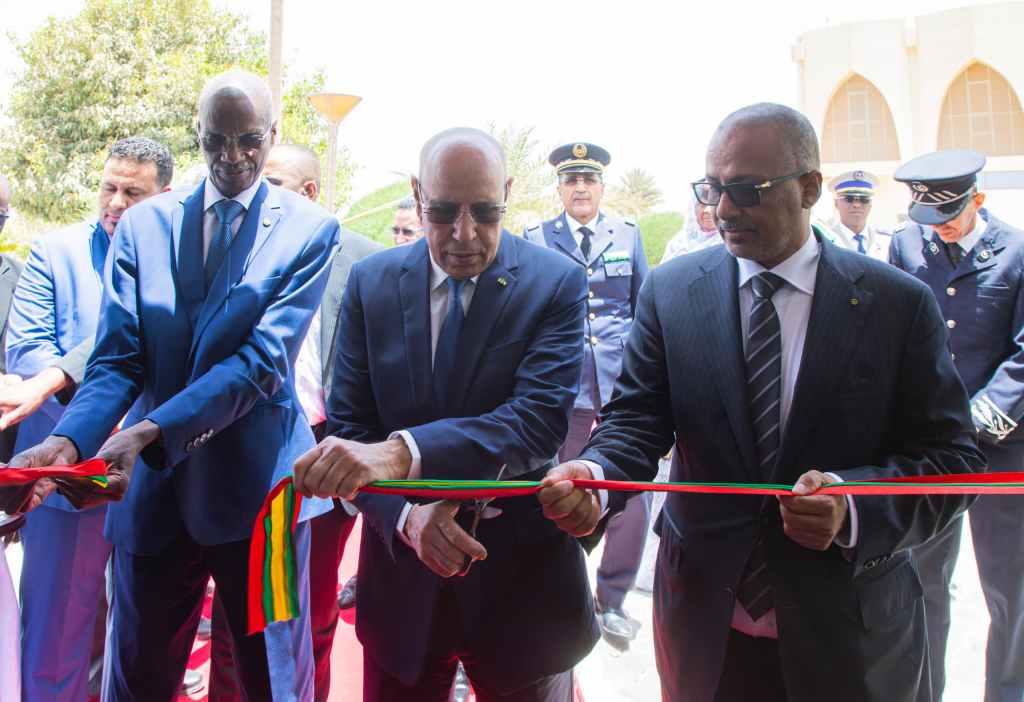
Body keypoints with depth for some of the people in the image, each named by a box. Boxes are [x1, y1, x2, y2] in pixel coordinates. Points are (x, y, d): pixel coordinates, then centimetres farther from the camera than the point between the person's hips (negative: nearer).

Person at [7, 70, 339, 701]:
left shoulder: (310, 230, -6)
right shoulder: (143, 225, 4)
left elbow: (264, 359, -16)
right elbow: (117, 360, -2)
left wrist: (148, 432, -28)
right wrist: (67, 441, -22)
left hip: (256, 486, -3)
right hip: (152, 490, 4)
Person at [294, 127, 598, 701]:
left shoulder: (556, 282, -11)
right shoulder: (372, 281, -3)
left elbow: (540, 420, -23)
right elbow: (348, 425, -4)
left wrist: (401, 452, -37)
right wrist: (406, 512, -22)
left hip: (521, 574, -2)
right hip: (402, 572, 2)